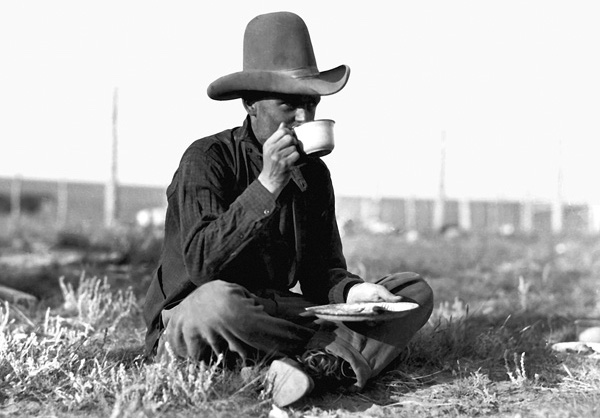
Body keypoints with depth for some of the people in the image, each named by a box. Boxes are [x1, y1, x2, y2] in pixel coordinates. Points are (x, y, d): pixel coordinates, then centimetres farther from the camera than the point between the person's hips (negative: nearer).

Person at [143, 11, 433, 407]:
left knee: (415, 292, -7)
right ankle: (345, 354, -21)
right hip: (187, 322, -6)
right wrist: (266, 186, -30)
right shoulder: (206, 159, -13)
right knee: (217, 300, -43)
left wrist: (352, 290, -17)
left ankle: (319, 366, -33)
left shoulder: (314, 173, 6)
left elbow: (322, 273, 6)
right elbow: (201, 264, -26)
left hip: (272, 311, 6)